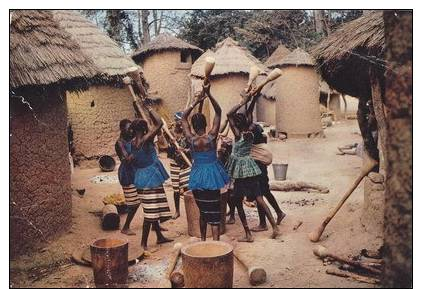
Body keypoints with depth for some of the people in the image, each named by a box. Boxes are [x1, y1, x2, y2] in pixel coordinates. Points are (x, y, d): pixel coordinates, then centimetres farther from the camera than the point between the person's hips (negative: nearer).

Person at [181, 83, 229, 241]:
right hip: (211, 176, -3)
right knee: (214, 213, -2)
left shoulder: (191, 139, -6)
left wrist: (196, 102, 5)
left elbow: (183, 117, 8)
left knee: (203, 211, 19)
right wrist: (208, 94, -11)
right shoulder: (211, 137, -12)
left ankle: (203, 240, 30)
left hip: (197, 177, 3)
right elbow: (218, 112, -6)